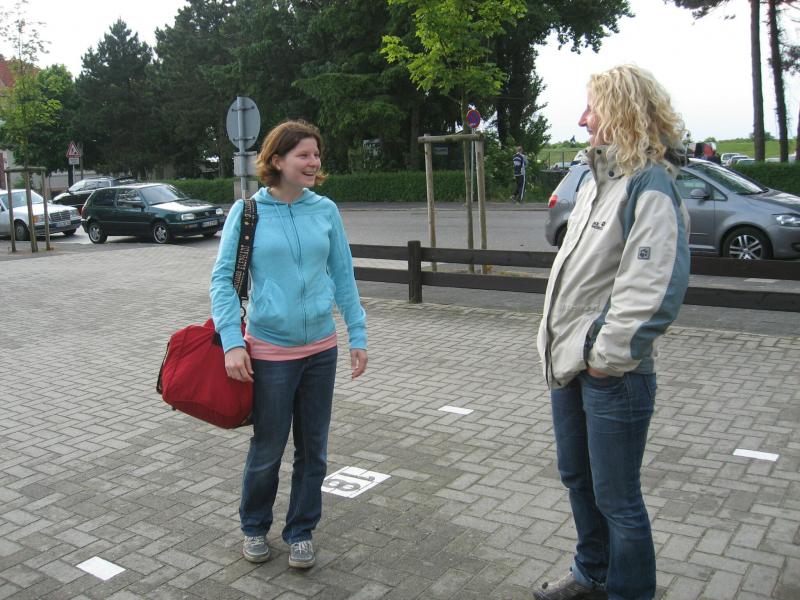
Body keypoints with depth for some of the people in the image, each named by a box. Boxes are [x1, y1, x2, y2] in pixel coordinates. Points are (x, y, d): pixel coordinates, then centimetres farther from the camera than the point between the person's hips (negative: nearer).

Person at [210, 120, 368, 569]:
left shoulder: (325, 210, 0)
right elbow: (223, 278, -6)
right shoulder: (248, 211, -7)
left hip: (321, 348, 3)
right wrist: (232, 342, -14)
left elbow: (344, 276, 6)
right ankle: (255, 526, 35)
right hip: (270, 350, -3)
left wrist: (358, 335, 4)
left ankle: (302, 531, 31)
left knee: (313, 447, 12)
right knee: (268, 447, 9)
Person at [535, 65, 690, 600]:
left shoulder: (650, 187, -18)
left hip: (612, 375, -10)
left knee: (616, 497, 5)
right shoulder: (599, 180, 13)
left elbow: (654, 289, -27)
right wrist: (562, 342, 14)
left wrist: (607, 355, -20)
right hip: (569, 363, 10)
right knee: (577, 478, 23)